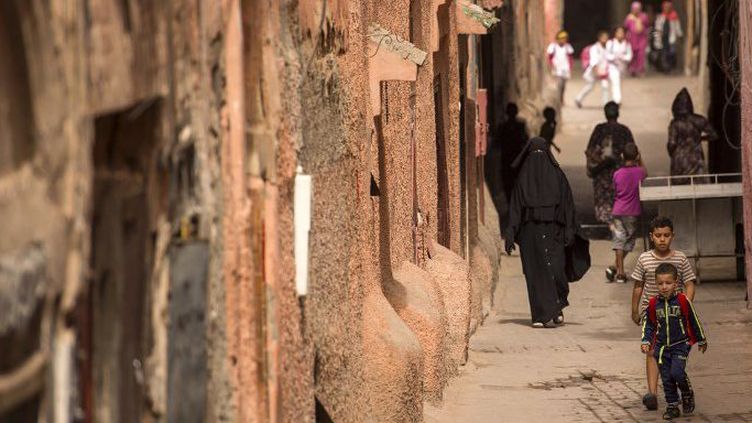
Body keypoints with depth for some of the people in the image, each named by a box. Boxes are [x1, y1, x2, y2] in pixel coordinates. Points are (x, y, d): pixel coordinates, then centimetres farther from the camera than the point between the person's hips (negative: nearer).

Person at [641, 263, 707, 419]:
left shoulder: (683, 301, -9)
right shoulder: (653, 304, -1)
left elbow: (694, 321, 3)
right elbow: (648, 324, 12)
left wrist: (702, 341, 12)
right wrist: (646, 342, -1)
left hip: (681, 344, -3)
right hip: (662, 347, 3)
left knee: (677, 372, -19)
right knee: (666, 378, 5)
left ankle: (688, 395, 8)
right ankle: (672, 407, 17)